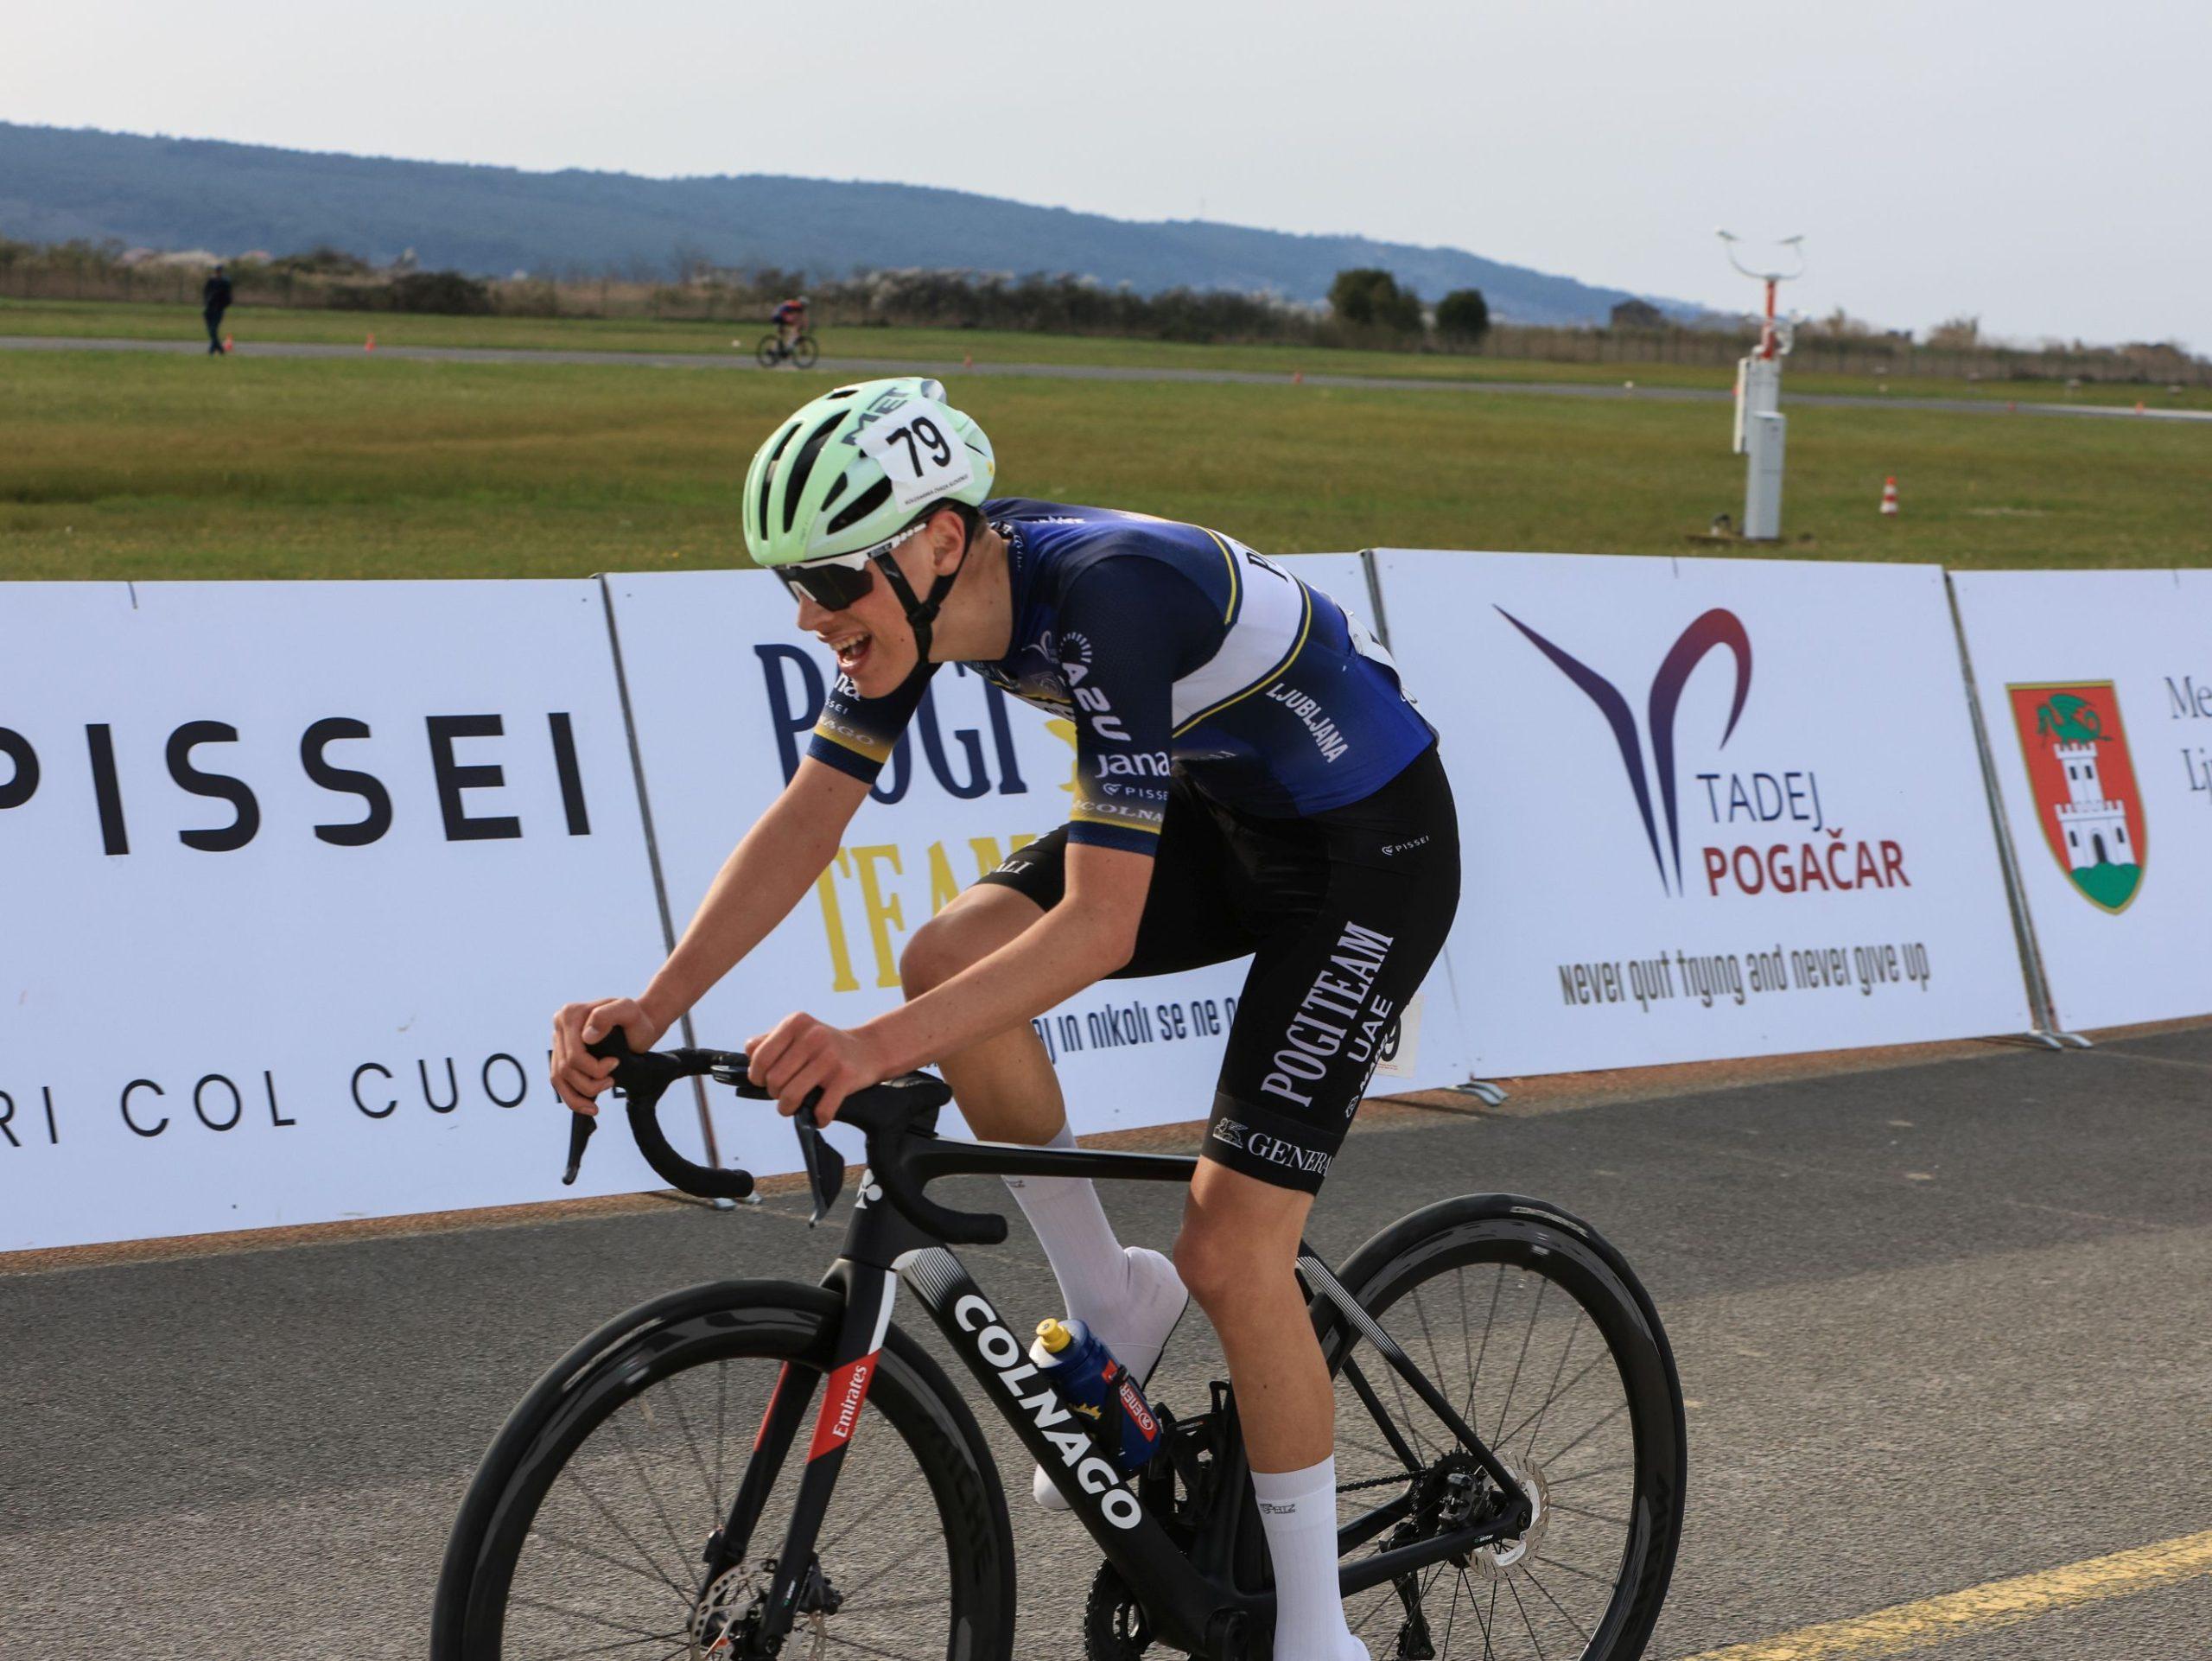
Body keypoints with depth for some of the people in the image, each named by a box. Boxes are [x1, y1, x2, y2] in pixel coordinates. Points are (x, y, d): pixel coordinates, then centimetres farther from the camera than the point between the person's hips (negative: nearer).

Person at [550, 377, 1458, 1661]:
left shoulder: (1106, 596, -35)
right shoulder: (918, 591, -12)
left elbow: (1100, 927, -39)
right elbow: (808, 818, -7)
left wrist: (875, 1049, -48)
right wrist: (649, 1011, -17)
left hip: (1372, 845, -8)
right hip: (1225, 810, 8)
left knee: (1230, 1254, -12)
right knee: (949, 957, -14)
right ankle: (1114, 1308, 6)